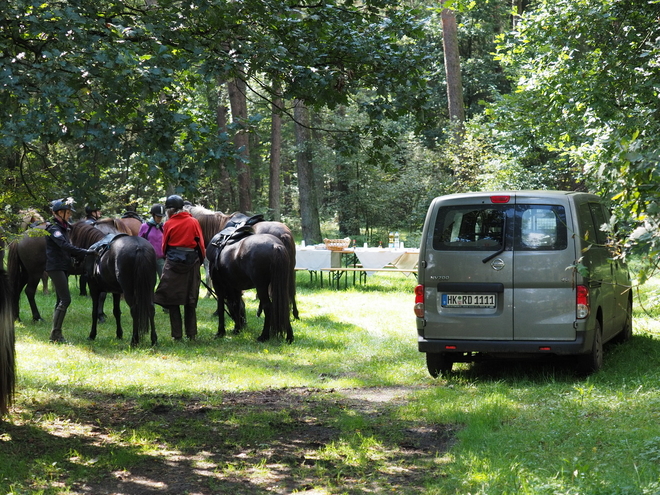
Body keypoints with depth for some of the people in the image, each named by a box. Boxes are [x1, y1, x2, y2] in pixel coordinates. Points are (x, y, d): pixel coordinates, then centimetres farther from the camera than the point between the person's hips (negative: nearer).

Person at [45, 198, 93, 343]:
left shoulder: (63, 228, 17)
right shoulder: (54, 229, -13)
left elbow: (68, 248, 17)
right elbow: (65, 246, -26)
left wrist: (81, 255, 2)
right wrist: (85, 252, -29)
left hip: (63, 267, 10)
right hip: (55, 267, -10)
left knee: (62, 301, 9)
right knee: (65, 300, -13)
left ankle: (56, 334, 12)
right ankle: (55, 334, -11)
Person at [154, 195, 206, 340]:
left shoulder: (169, 224, -3)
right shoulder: (194, 222, 2)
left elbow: (164, 245, 5)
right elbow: (201, 244, 3)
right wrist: (201, 260, 16)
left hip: (173, 262, -2)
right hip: (192, 262, 3)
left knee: (172, 300, 4)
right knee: (191, 301, 10)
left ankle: (177, 334, 0)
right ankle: (191, 334, 10)